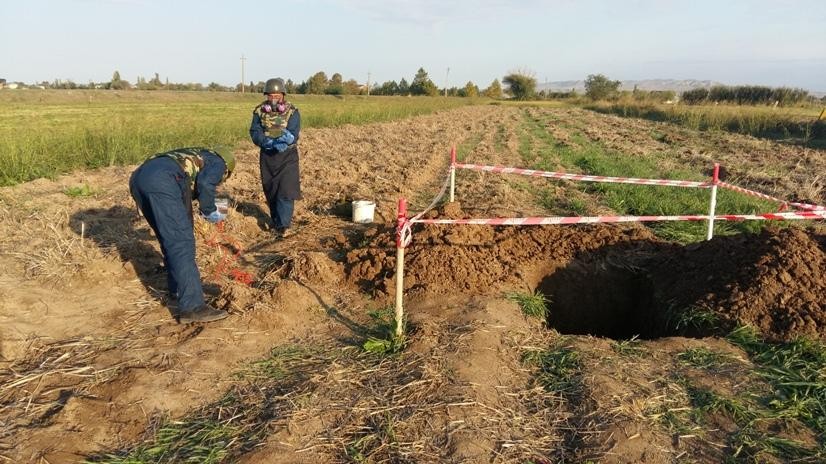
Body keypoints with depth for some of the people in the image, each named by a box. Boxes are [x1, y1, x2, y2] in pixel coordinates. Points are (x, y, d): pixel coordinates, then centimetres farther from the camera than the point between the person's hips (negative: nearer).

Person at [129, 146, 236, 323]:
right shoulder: (217, 162, 19)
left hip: (138, 177, 8)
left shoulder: (196, 156, 39)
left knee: (169, 239, 22)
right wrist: (210, 211, 10)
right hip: (162, 181, -8)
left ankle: (177, 288, 33)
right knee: (181, 242, -10)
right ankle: (193, 307, -14)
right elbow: (205, 184, -3)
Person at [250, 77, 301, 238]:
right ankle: (277, 222, 28)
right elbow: (255, 134, -10)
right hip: (267, 156, 3)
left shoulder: (292, 112, -9)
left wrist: (288, 138, -41)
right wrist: (271, 142, -27)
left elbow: (294, 135, -18)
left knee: (286, 191, -13)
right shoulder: (259, 111, -2)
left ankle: (283, 226, -10)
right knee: (271, 192, 11)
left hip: (287, 156, -3)